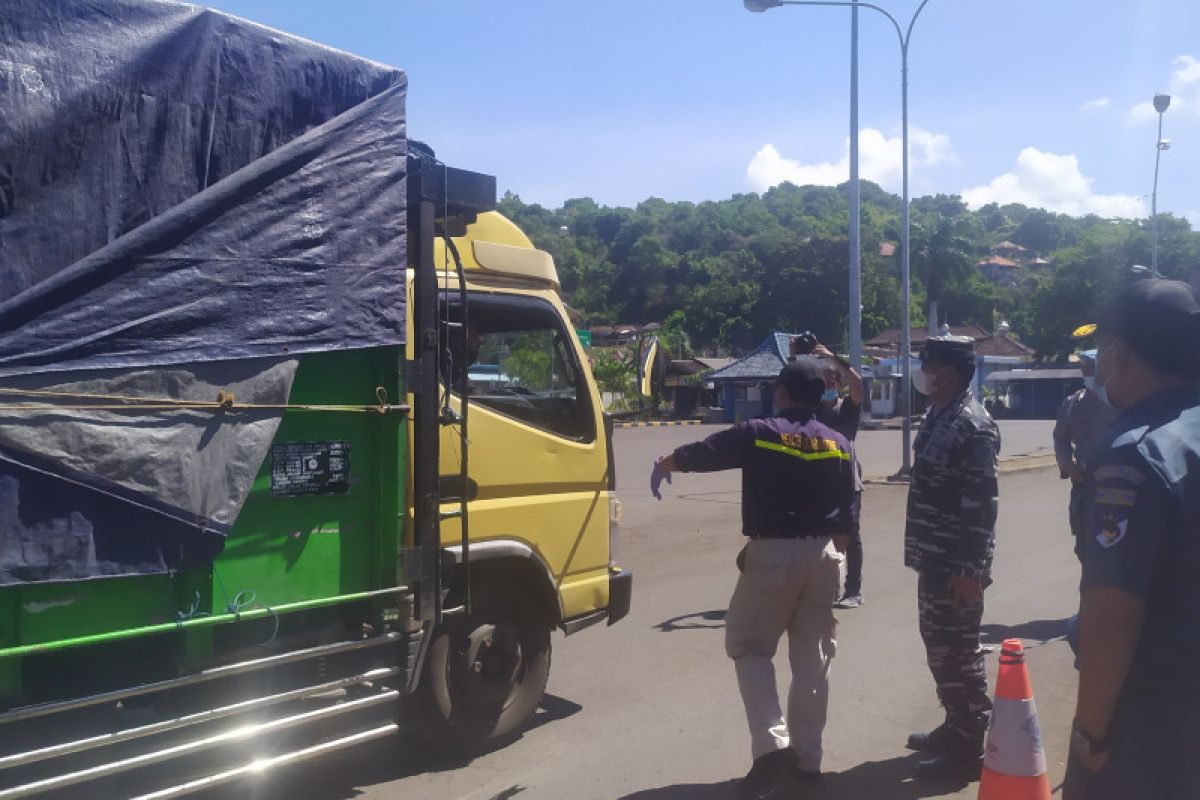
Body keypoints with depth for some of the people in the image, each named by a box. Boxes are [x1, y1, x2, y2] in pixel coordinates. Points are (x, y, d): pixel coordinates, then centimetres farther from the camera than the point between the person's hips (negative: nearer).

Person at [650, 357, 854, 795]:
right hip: (822, 555, 4)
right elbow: (846, 516, 9)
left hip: (773, 552, -4)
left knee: (749, 647, 8)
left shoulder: (758, 434, -7)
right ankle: (807, 756, 20)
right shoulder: (839, 444, 6)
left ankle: (771, 743, -6)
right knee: (812, 657, 12)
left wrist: (663, 465, 24)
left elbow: (700, 453, 4)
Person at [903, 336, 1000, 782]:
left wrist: (970, 570, -22)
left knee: (957, 652, -1)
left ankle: (970, 749, 11)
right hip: (934, 557, 9)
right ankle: (955, 728, 33)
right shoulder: (937, 417, 11)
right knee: (939, 645, 18)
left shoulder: (972, 426, -18)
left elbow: (981, 506, -21)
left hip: (956, 563, -9)